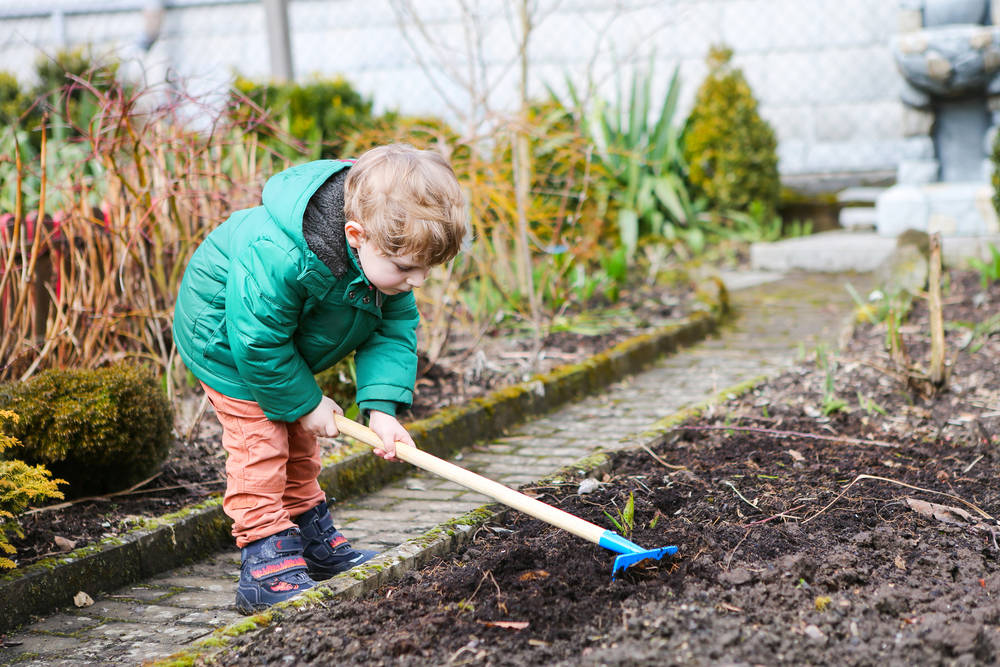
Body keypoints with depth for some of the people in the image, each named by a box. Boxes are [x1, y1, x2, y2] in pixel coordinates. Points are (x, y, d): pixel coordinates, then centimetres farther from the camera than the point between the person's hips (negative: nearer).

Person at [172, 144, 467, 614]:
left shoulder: (385, 252, -21)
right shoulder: (277, 258, -45)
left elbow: (394, 329, -14)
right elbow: (257, 342, -35)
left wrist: (382, 406, -26)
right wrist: (304, 403, -24)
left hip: (283, 346, 8)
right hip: (225, 339, -8)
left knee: (299, 440, 18)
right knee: (258, 442, -14)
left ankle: (314, 540, 33)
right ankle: (267, 565, -10)